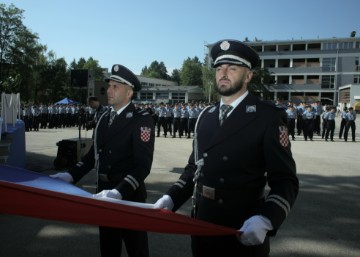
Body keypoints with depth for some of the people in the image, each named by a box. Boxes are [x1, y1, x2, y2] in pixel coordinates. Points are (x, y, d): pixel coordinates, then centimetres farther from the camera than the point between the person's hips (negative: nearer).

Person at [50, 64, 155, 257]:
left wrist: (119, 192, -34)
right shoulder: (104, 118, 8)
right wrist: (71, 175, 0)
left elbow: (143, 164, -23)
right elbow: (94, 153, 12)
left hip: (129, 194, -6)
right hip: (104, 192, 6)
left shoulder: (142, 120, -15)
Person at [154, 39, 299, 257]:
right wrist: (172, 198, -1)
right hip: (202, 227, 5)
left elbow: (285, 181, -14)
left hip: (244, 234, -5)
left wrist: (265, 220, -28)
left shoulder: (269, 117, -10)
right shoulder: (206, 116, 7)